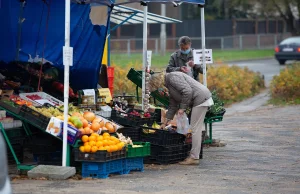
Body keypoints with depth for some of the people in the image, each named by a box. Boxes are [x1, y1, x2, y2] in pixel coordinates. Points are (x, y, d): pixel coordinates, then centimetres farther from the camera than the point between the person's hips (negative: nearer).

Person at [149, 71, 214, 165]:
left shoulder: (172, 78, -13)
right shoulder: (169, 84, 19)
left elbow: (187, 91, -22)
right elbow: (173, 105, 24)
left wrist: (182, 107, -14)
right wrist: (167, 120, 24)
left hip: (201, 99, -10)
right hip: (200, 100, 10)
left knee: (195, 129, -8)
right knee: (195, 129, 11)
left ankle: (194, 157, -6)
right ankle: (193, 155, 14)